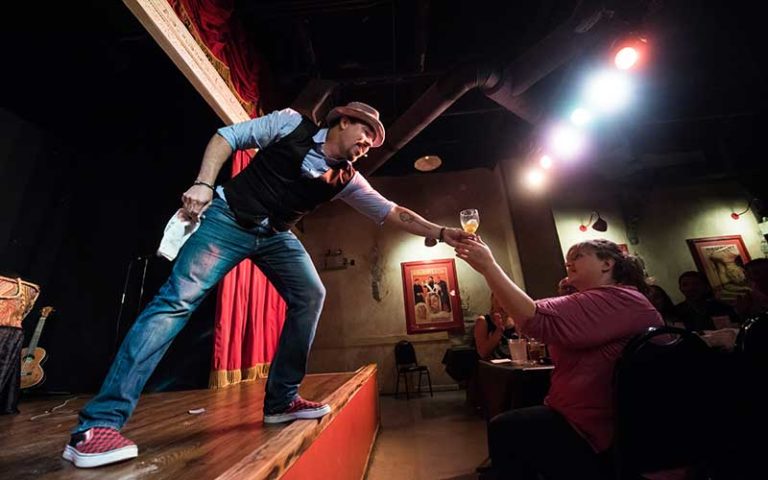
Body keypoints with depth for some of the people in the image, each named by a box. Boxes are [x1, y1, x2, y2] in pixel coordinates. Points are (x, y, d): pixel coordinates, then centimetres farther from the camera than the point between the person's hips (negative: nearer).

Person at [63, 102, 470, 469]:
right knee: (178, 299, -14)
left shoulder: (345, 179, 3)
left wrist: (442, 233, -5)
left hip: (276, 235, 5)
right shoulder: (292, 124, -3)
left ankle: (281, 400, 4)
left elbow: (391, 212, 0)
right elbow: (228, 136, -2)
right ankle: (98, 424, -7)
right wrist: (203, 182, -18)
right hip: (230, 218, -4)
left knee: (311, 295, -6)